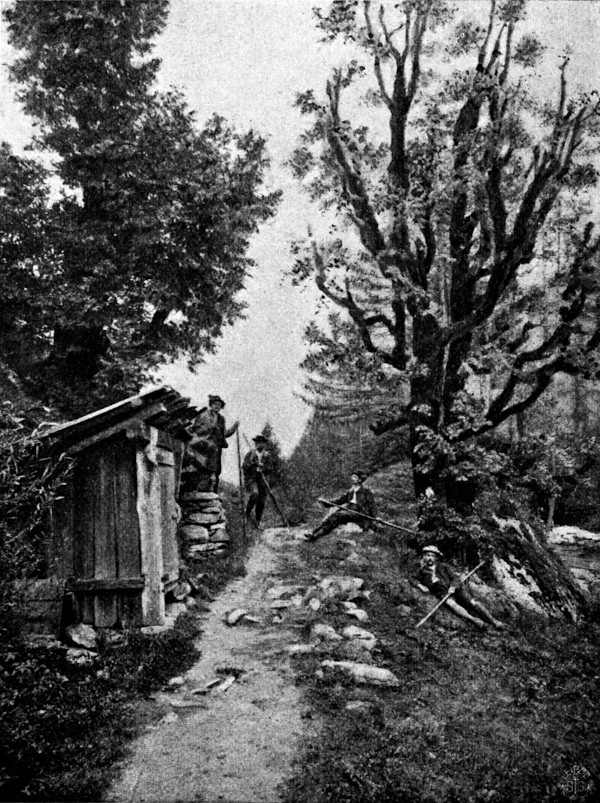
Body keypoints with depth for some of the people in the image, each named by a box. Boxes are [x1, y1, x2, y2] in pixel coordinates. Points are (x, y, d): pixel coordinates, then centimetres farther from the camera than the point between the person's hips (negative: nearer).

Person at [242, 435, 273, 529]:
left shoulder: (267, 456, 6)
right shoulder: (250, 454, -4)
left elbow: (270, 469, 1)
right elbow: (244, 467, -10)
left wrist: (262, 466, -17)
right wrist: (251, 461, -24)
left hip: (261, 479, 4)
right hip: (250, 478, -4)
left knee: (261, 503, 2)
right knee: (255, 493, -32)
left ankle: (257, 523, 17)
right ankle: (248, 511, -7)